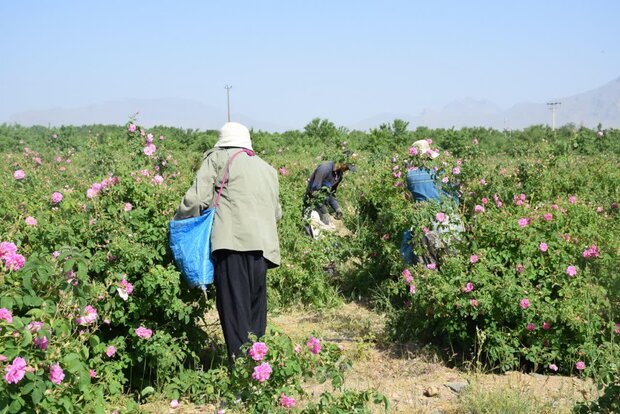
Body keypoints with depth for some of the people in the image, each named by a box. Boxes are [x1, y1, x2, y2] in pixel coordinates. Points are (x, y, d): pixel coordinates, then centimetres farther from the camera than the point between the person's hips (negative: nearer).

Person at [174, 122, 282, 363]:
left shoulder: (218, 157, 11)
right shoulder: (268, 169, 29)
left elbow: (196, 199, 1)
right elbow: (276, 213, 28)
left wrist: (177, 223, 15)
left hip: (233, 242, -6)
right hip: (262, 245, 6)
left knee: (234, 309, -7)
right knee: (256, 309, 13)